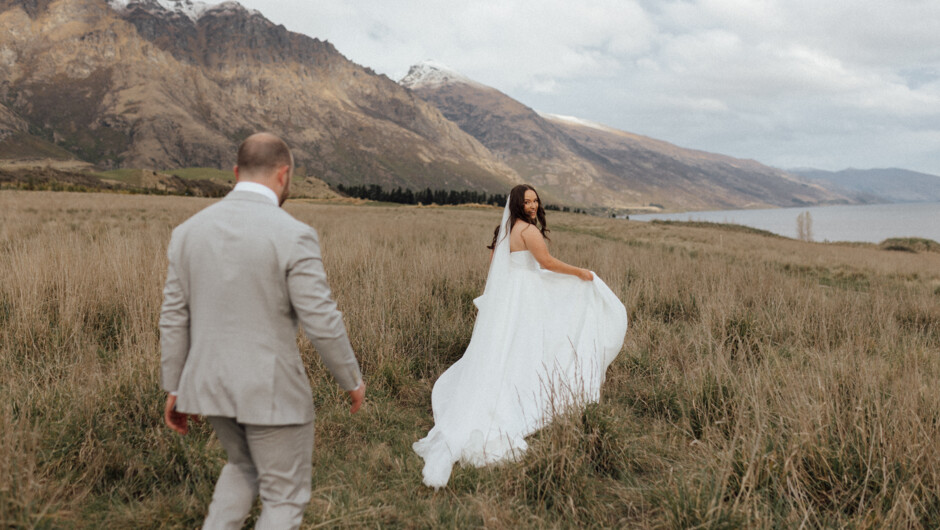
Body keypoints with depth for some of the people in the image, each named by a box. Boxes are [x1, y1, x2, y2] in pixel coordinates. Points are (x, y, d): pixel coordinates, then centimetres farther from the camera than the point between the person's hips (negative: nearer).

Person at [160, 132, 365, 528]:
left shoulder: (189, 230, 0)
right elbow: (322, 323, -17)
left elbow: (174, 318, 4)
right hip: (271, 390, -6)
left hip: (210, 384, 6)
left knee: (245, 466, 31)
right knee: (285, 496, 12)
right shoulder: (293, 236, -17)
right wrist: (353, 380, -1)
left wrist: (174, 389, 14)